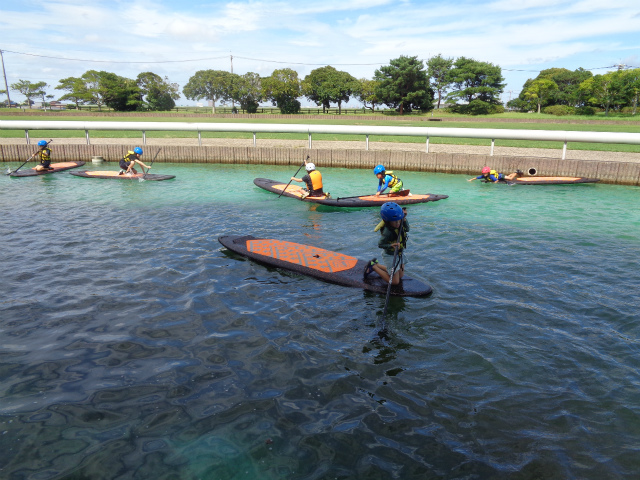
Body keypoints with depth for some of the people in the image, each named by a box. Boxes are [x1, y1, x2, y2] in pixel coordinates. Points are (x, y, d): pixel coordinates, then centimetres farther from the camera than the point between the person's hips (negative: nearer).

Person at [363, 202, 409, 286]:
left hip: (400, 253, 8)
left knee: (400, 275, 24)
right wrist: (391, 245, -40)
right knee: (395, 281, 1)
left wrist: (404, 218, -10)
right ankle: (373, 266, 11)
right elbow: (380, 244, -23)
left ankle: (376, 264, 30)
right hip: (390, 256, -8)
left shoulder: (399, 223, -12)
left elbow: (407, 229, 5)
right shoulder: (387, 232, -33)